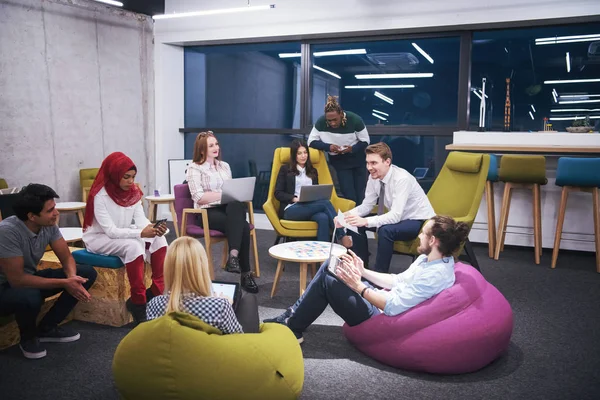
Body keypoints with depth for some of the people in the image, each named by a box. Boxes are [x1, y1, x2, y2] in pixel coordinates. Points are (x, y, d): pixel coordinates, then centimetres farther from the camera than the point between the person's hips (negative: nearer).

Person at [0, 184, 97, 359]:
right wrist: (64, 283, -30)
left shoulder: (49, 225, -12)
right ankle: (28, 337, -4)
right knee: (30, 297, -40)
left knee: (87, 273, -7)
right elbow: (17, 279, -30)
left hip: (29, 278, 7)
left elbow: (66, 258, -4)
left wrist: (72, 277, -27)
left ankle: (46, 328, 4)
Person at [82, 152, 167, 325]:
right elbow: (110, 231, -27)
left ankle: (157, 291, -11)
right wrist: (141, 233, -39)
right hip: (99, 238, -7)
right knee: (134, 246, -35)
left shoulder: (133, 191, -1)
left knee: (159, 239, -17)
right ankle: (138, 302, -27)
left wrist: (153, 227, -31)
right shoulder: (100, 195, -22)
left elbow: (141, 220, -8)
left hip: (124, 235, 7)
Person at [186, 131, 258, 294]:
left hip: (228, 207, 5)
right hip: (208, 212, -5)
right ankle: (246, 273, -29)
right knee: (242, 226, -33)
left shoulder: (224, 166, 22)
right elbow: (199, 197, -9)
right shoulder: (194, 169, 2)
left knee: (236, 206, -36)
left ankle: (233, 256, -44)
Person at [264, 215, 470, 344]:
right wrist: (364, 271, 4)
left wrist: (357, 285, -21)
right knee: (331, 265, 3)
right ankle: (293, 315, 8)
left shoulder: (435, 275, -26)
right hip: (383, 299, 10)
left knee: (328, 280, -13)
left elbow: (393, 307, -28)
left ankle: (292, 327, 4)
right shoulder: (430, 258, 4)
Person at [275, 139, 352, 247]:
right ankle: (341, 236, -32)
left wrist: (316, 197, -3)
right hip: (291, 209, -4)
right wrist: (295, 198, -12)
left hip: (311, 208, 4)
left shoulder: (313, 171, 26)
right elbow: (278, 193, 5)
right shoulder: (285, 169, 13)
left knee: (323, 218, -37)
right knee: (325, 203, -32)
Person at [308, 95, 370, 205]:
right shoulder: (321, 122, -20)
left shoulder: (355, 120, -22)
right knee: (350, 197, -7)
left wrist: (352, 149, -31)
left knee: (361, 196, 2)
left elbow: (365, 141, -12)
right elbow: (311, 141, -12)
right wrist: (328, 147, -28)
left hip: (357, 160, 0)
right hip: (339, 162, 0)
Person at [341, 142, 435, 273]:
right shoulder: (374, 177, -9)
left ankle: (380, 273, -17)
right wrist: (347, 215, -20)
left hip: (419, 221, -7)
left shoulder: (402, 178, -30)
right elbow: (367, 205, -1)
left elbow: (396, 215, -35)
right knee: (356, 224, -5)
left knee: (385, 230, -35)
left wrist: (365, 221, -44)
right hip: (398, 218, 8)